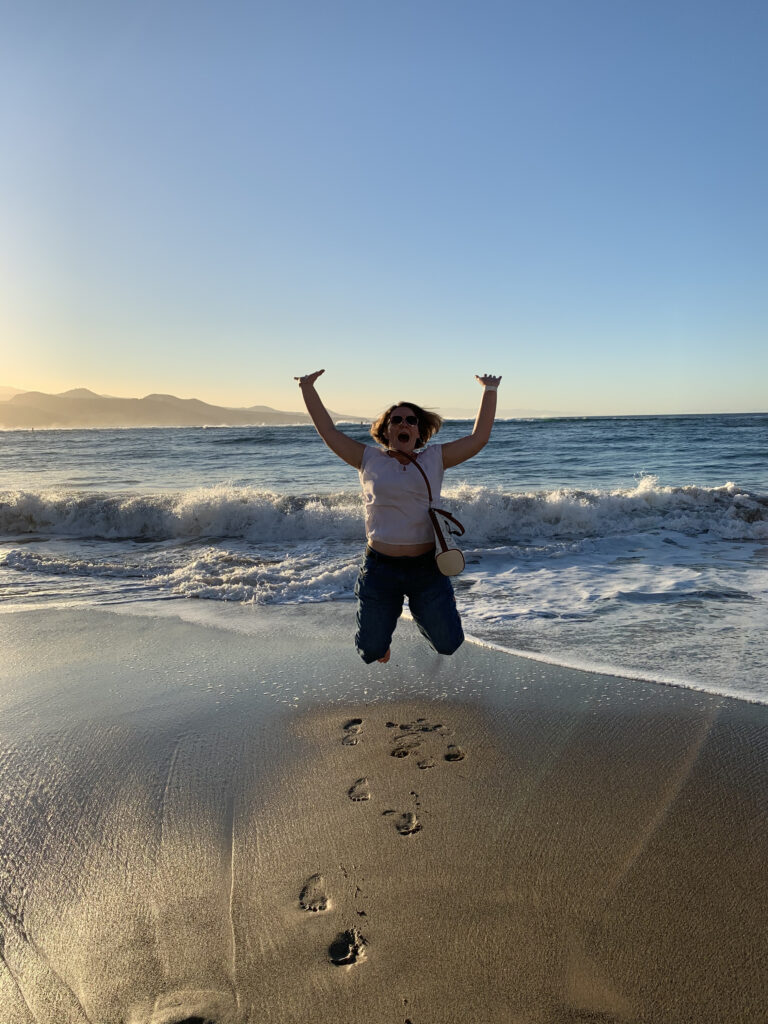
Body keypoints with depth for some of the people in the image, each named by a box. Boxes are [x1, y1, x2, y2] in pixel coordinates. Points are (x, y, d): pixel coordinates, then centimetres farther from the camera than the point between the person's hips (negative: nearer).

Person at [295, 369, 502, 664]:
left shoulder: (435, 459, 6)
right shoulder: (369, 460, 4)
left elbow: (479, 438, 5)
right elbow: (328, 432, 5)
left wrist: (490, 390, 6)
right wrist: (308, 388, 5)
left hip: (427, 568, 1)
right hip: (380, 569, -1)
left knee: (449, 644, 11)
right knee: (372, 652, 9)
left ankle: (421, 613, 44)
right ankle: (386, 615, 46)